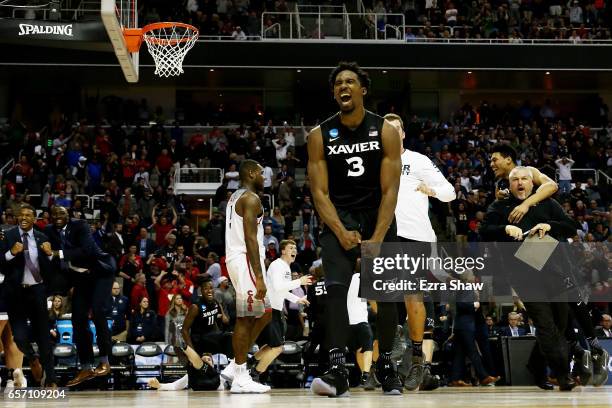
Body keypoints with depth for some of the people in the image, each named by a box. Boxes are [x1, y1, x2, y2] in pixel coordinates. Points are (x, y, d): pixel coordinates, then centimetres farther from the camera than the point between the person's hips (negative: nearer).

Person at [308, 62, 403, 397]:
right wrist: (341, 231, -19)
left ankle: (385, 363, 17)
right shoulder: (320, 136, -4)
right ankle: (338, 371, -20)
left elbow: (390, 190, -11)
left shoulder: (386, 131, -7)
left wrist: (377, 238, -19)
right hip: (339, 216, 0)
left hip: (378, 215, 0)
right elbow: (319, 192, -6)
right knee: (336, 288, -17)